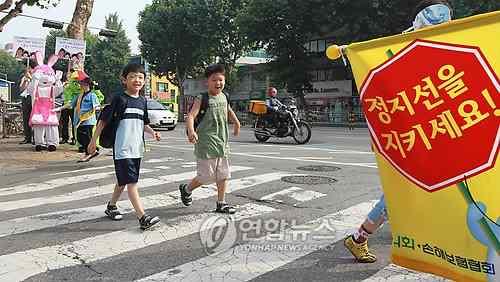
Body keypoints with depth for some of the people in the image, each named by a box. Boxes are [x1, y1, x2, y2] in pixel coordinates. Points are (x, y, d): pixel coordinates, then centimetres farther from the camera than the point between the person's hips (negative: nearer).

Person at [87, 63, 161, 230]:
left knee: (124, 182, 18)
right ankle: (143, 217, -12)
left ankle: (111, 206, 37)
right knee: (131, 182, -10)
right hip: (122, 149, -7)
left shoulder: (142, 101, 10)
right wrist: (93, 141, -2)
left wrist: (153, 132, 1)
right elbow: (103, 120, -4)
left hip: (137, 149, 7)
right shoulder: (119, 99, -8)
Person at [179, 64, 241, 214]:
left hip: (222, 142, 7)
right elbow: (190, 116, -25)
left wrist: (236, 123, 37)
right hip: (206, 144, -6)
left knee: (223, 175, 10)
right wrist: (191, 131, -42)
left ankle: (221, 204, 22)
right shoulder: (202, 99, -12)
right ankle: (186, 189, 27)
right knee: (206, 176, 0)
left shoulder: (224, 97, 8)